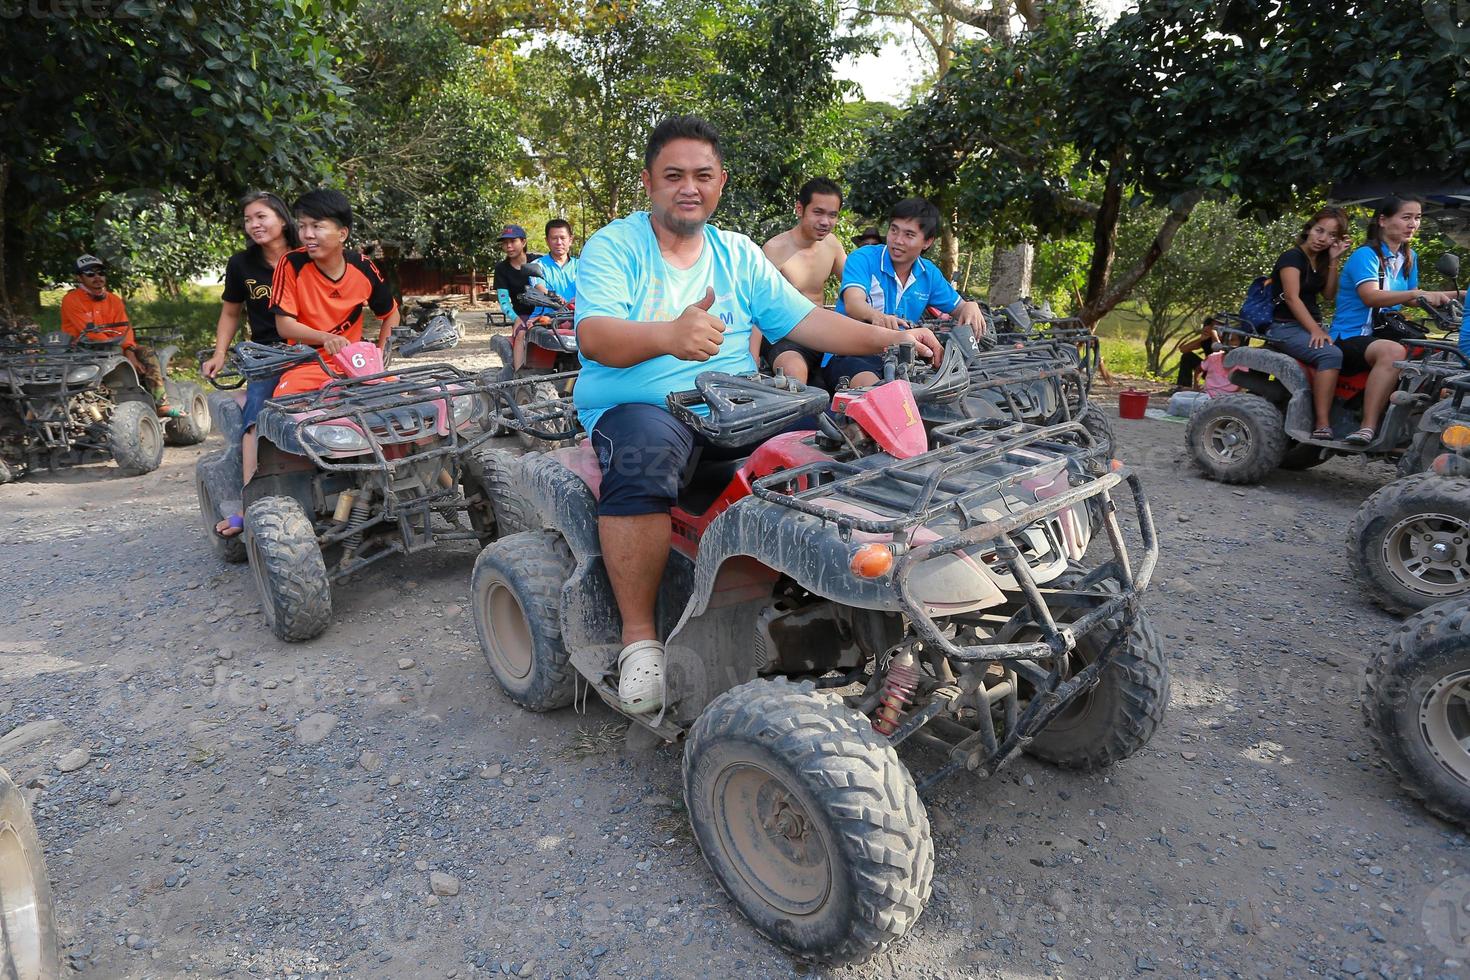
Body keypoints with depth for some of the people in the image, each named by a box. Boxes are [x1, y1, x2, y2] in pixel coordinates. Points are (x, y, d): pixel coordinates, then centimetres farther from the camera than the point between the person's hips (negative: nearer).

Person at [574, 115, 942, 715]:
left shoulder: (738, 253, 17)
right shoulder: (613, 246, 2)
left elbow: (804, 321, 11)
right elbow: (594, 337, -16)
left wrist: (891, 339, -3)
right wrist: (668, 335, -37)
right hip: (638, 406, -4)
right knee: (643, 461, -38)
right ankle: (639, 635, -21)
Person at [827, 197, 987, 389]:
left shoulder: (929, 273, 12)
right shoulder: (863, 259, -6)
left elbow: (957, 307, 22)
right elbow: (853, 303, -23)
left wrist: (970, 306, -5)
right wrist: (876, 316, -48)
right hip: (849, 354, -6)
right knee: (872, 388, -38)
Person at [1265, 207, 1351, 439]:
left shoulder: (1320, 261, 17)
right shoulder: (1292, 257, -7)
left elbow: (1328, 295, 7)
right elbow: (1292, 297, -18)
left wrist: (1333, 261, -2)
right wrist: (1315, 330, -28)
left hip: (1311, 325, 8)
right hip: (1286, 327, -8)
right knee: (1330, 354, -32)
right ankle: (1322, 426, -34)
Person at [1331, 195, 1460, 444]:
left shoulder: (1409, 257, 15)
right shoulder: (1365, 255, -10)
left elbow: (1412, 300, 23)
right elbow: (1371, 297, -26)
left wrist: (1454, 295, 12)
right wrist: (1417, 293, -35)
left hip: (1383, 334, 8)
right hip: (1350, 338, -8)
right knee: (1393, 351, -37)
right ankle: (1368, 427, -39)